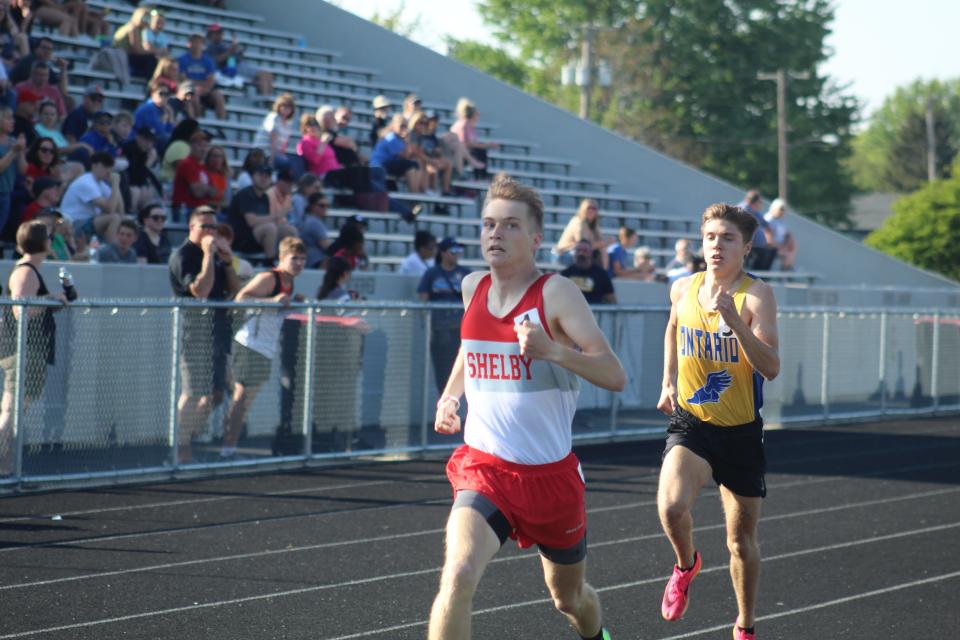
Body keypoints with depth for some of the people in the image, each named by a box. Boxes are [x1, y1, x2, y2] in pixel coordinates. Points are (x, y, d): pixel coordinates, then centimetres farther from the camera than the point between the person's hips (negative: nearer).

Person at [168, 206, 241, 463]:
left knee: (215, 394, 9)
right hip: (194, 332, -8)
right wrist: (208, 256, -17)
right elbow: (200, 290, -20)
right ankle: (180, 446, -5)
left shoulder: (215, 255, 18)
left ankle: (187, 439, 17)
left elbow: (235, 290, 15)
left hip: (218, 333, 8)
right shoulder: (182, 256, -7)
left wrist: (227, 260, 3)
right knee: (193, 393, -10)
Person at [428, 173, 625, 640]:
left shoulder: (555, 293, -12)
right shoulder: (472, 287, 3)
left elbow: (614, 376, -19)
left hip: (551, 474, -2)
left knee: (569, 597, 21)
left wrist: (552, 350, -34)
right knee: (458, 576, -27)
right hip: (483, 467, 2)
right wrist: (449, 395, 12)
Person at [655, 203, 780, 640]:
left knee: (741, 538, 10)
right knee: (671, 506, -27)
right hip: (690, 423, 1)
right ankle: (686, 564, 6)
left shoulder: (756, 296, -13)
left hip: (741, 431, -1)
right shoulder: (683, 290, -1)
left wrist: (733, 319, -34)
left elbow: (771, 369, -25)